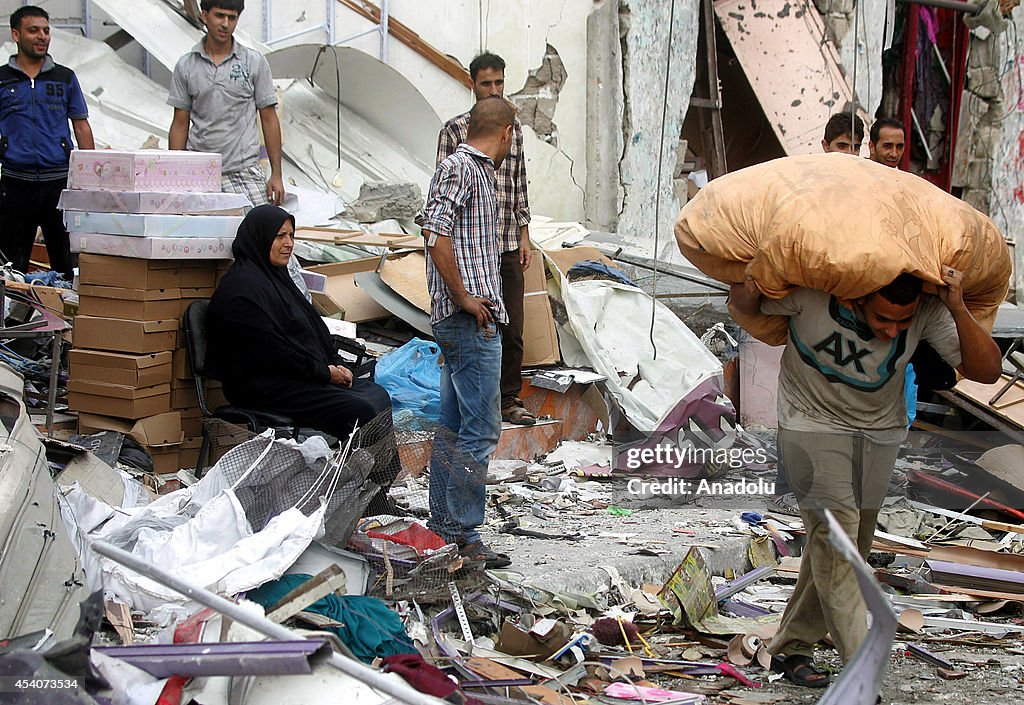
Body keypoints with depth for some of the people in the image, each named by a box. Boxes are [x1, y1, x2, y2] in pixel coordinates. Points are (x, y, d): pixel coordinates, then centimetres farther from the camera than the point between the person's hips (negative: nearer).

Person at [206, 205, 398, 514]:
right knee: (360, 412, -22)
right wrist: (326, 371, -13)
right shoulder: (243, 286, -12)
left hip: (300, 375, 10)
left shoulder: (276, 276, 20)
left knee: (377, 395, -6)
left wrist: (335, 364, 5)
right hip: (263, 386, -10)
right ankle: (371, 509, -16)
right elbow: (272, 348, -18)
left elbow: (313, 325, 21)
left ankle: (381, 492, -10)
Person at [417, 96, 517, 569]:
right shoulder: (459, 167, -9)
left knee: (453, 426, 13)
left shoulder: (476, 170, 20)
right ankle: (463, 535, -5)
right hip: (470, 319, -11)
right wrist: (464, 298, -15)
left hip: (467, 320, 11)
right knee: (481, 429, -9)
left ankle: (442, 527, 21)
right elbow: (437, 236, -19)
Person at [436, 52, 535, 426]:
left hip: (509, 245, 5)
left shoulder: (514, 128, 11)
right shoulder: (455, 129, -4)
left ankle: (509, 400, 16)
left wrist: (524, 236, 11)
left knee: (512, 328, 6)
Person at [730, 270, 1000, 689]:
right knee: (833, 540, -16)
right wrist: (748, 290, -34)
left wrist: (958, 310, -34)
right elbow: (745, 304, -10)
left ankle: (791, 647, 24)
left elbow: (986, 371, -21)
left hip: (881, 433, 4)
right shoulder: (813, 292, -28)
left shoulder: (928, 311, -21)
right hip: (813, 425, -4)